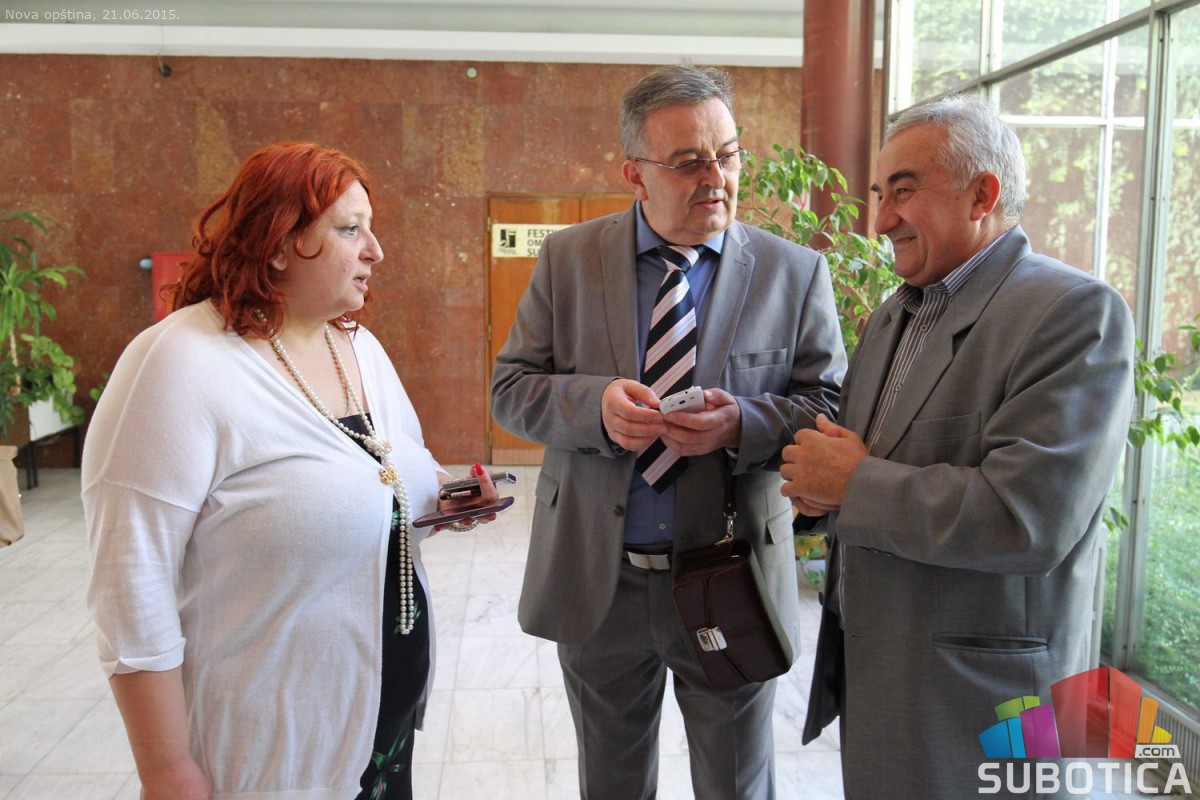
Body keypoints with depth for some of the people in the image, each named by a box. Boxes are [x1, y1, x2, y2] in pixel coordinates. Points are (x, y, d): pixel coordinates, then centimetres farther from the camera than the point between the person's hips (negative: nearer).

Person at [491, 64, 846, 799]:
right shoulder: (568, 258, 0)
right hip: (595, 578, 2)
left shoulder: (796, 272, -3)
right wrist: (594, 403, -21)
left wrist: (743, 424, -23)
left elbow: (832, 407, -3)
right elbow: (512, 387, 0)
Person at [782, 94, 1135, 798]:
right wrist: (824, 480, -6)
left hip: (977, 691, -7)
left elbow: (1028, 516, -28)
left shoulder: (1078, 313, -17)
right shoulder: (896, 312, 9)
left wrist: (854, 483, -18)